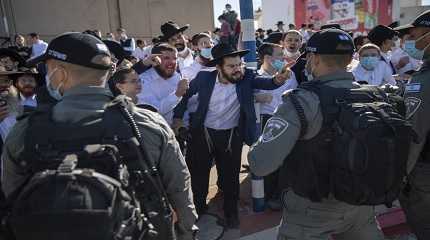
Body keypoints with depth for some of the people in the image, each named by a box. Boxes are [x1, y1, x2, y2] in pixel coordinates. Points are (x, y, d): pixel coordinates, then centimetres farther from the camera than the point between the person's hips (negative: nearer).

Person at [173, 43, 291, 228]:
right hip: (202, 133, 1)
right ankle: (198, 206, 41)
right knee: (198, 173, 16)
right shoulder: (204, 78, -13)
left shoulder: (247, 78, -15)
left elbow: (266, 83, -32)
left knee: (230, 175, 12)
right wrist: (178, 116, 0)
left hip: (232, 135, 0)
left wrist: (277, 80, -54)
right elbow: (186, 93, 3)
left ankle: (231, 211, 36)